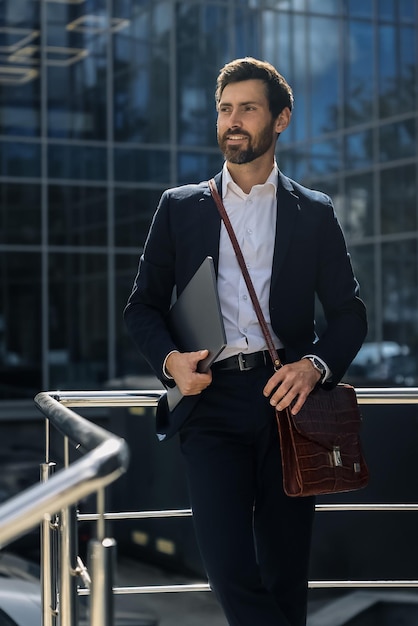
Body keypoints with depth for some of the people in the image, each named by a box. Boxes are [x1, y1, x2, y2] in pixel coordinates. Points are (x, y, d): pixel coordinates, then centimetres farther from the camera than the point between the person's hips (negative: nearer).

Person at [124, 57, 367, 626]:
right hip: (211, 399, 0)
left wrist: (315, 365, -10)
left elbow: (349, 312, 10)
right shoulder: (180, 207, 14)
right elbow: (143, 306, 13)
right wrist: (169, 359, -8)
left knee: (286, 573, 5)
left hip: (286, 397, 1)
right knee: (229, 566, -16)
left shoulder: (314, 214, 13)